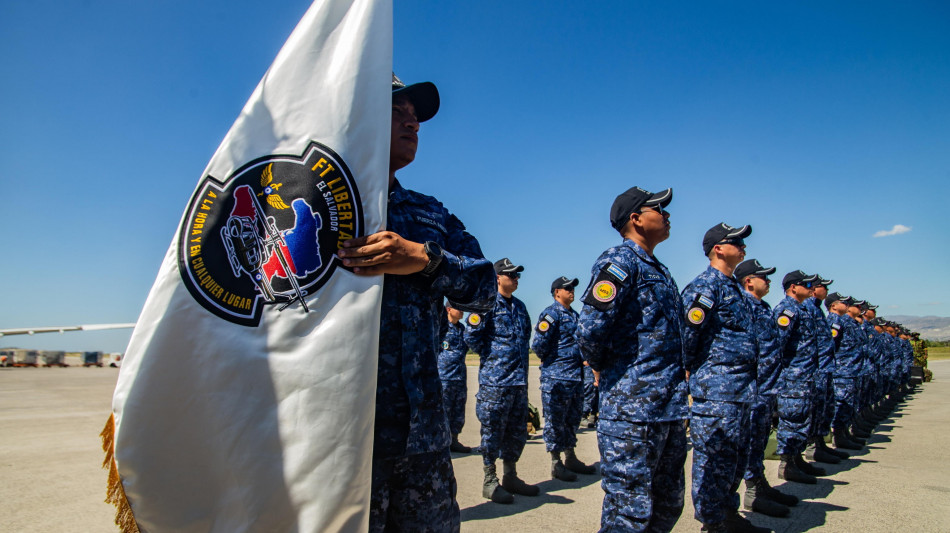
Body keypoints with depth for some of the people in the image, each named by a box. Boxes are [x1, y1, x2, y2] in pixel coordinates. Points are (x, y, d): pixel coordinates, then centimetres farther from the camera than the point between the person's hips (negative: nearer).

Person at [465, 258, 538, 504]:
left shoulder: (519, 306, 16)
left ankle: (510, 477, 26)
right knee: (493, 431, 0)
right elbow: (471, 335, -12)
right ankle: (490, 481, 12)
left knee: (517, 431, 13)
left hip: (519, 379, 8)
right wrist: (490, 356, -6)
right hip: (495, 379, -7)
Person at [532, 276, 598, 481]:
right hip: (556, 377, -8)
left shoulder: (574, 315, 15)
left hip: (576, 377, 9)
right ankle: (556, 464, 8)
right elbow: (539, 343, -18)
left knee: (572, 419, 16)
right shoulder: (551, 313, -11)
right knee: (555, 420, 0)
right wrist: (549, 360, -4)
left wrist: (582, 360, 16)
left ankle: (571, 459, 28)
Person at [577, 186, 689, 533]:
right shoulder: (619, 261, -12)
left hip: (670, 411, 9)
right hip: (632, 408, -9)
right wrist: (602, 367, -5)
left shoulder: (660, 271, 18)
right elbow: (590, 329, -22)